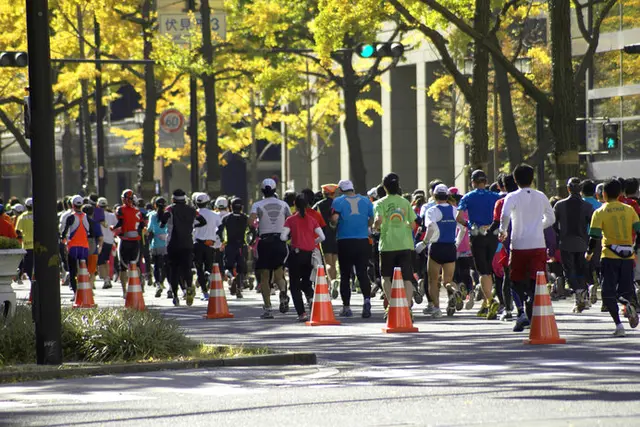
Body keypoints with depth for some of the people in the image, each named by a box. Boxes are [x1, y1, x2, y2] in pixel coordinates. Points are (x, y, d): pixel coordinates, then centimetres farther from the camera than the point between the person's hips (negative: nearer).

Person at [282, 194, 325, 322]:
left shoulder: (291, 220, -4)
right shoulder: (312, 220, 4)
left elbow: (283, 237, -12)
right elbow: (322, 237, -2)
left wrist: (289, 239, 9)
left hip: (297, 253, -3)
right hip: (310, 254, 3)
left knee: (295, 285, 5)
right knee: (306, 281, 21)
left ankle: (301, 313, -5)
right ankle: (311, 295, -13)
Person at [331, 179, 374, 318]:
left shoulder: (338, 201, -3)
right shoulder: (365, 201, 6)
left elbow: (334, 218, -16)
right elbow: (373, 219, 3)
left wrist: (334, 224, 6)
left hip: (345, 242, -2)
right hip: (363, 242, 2)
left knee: (345, 275, 7)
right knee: (362, 273, 4)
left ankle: (346, 307, 10)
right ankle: (367, 298, -20)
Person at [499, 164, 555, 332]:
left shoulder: (513, 197, -3)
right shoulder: (541, 196, 9)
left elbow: (505, 215, -21)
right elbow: (551, 219, 19)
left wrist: (503, 230, -3)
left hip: (519, 245, -2)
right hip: (538, 245, 2)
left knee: (517, 282, 10)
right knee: (536, 283, 0)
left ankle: (521, 313, -4)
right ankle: (533, 315, -15)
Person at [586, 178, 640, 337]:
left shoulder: (600, 212, -2)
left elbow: (594, 236, -8)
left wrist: (589, 252, 8)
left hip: (610, 256, -3)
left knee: (608, 292, 2)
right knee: (626, 289, 12)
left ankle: (618, 325, -12)